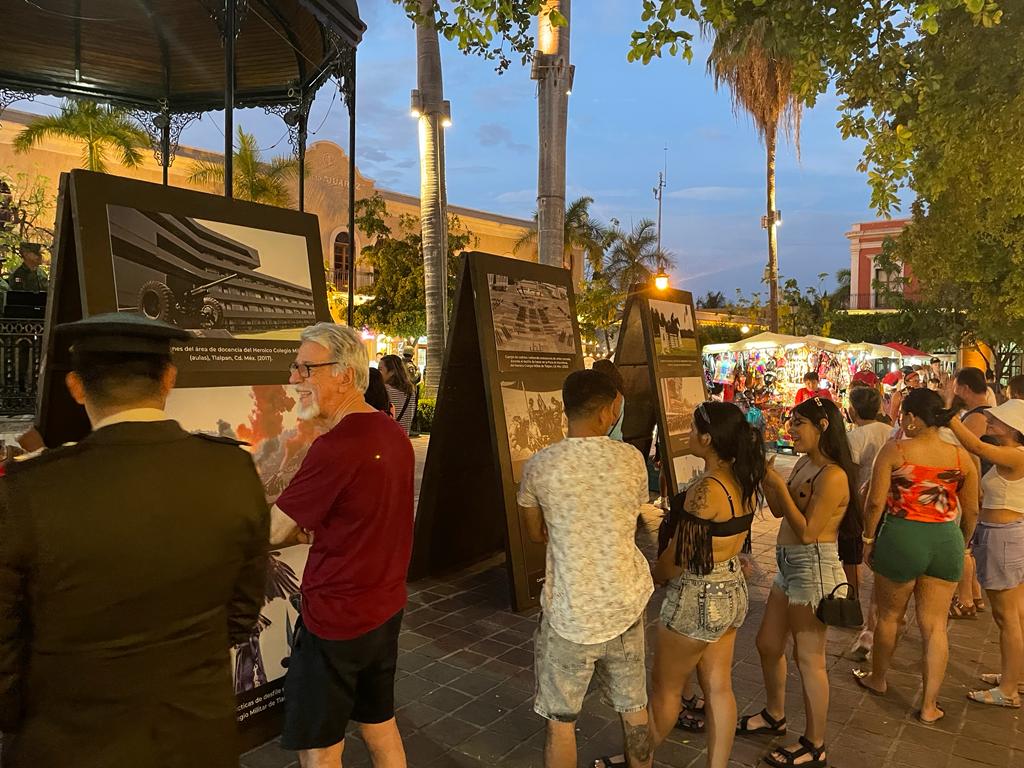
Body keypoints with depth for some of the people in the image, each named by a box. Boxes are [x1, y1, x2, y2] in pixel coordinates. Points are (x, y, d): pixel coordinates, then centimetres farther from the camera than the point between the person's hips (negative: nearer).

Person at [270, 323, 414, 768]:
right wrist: (312, 525, 7)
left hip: (335, 620, -8)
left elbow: (271, 531, -16)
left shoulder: (335, 446, -24)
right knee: (380, 727, 22)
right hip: (386, 610, 8)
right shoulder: (394, 434, 3)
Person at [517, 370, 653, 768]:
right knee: (634, 707, 23)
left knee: (560, 720, 14)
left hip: (571, 613, -3)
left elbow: (536, 533, 4)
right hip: (627, 605, 3)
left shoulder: (540, 465, -11)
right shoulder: (631, 459, -7)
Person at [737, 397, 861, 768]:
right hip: (789, 565, 10)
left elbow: (807, 532, -22)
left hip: (813, 569, -10)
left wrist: (780, 485, -21)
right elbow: (778, 511, 12)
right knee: (767, 644, 20)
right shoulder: (803, 463, 6)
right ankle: (774, 715, 41)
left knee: (809, 661, 4)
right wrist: (765, 476, 1)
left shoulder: (833, 476, -21)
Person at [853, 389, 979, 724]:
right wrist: (961, 544, 23)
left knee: (889, 615, 17)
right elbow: (971, 511, 7)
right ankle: (929, 705, 19)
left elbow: (876, 502, -13)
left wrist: (869, 538, 1)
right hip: (947, 542, 3)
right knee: (935, 624, 12)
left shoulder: (894, 451, -10)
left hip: (902, 537, -3)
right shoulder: (962, 456, 1)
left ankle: (877, 679, 37)